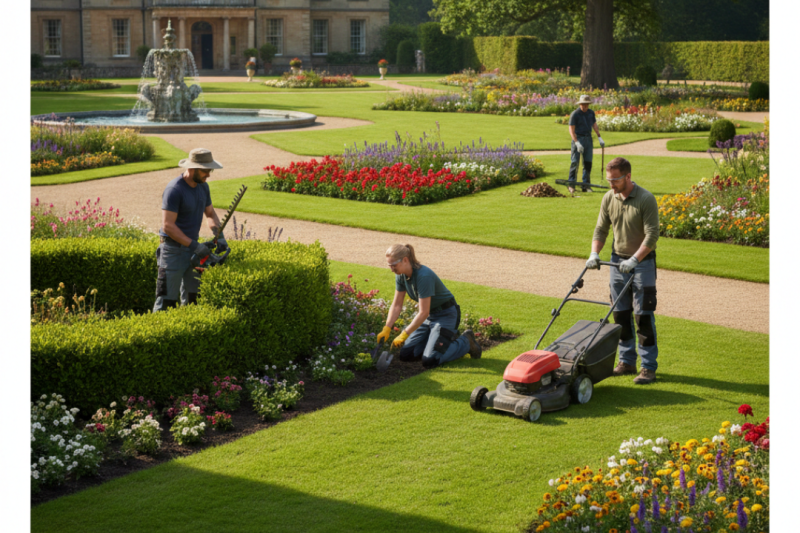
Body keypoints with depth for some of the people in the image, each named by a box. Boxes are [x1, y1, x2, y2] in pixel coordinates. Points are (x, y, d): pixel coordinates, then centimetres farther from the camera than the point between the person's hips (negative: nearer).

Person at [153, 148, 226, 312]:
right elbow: (168, 226, -24)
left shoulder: (202, 187, 6)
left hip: (191, 249, 8)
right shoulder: (174, 190, -20)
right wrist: (195, 246, -24)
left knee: (192, 300, 11)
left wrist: (220, 236, 1)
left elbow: (210, 214, 18)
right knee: (167, 302, -6)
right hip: (174, 250, -8)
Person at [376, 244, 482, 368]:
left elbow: (423, 313, -30)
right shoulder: (401, 275, -5)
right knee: (405, 354, 1)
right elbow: (397, 305, 2)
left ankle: (465, 342, 4)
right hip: (429, 316, 8)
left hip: (446, 315, -8)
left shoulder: (424, 276, -30)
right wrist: (386, 329, -9)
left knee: (429, 360, -19)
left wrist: (404, 335, -28)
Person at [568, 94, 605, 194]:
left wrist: (599, 137, 12)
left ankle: (586, 185, 9)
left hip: (588, 138, 5)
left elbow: (595, 125, 20)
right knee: (575, 162, -8)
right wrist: (577, 143, -22)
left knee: (588, 162, 4)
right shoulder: (575, 114, -10)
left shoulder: (591, 113, 8)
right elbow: (571, 130, -13)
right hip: (578, 138, -5)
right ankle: (571, 184, -2)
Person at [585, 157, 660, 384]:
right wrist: (594, 254, -7)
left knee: (643, 316, -5)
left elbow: (652, 235, -19)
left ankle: (649, 367, 2)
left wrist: (634, 260, -26)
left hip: (642, 262, -6)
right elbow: (601, 229, 7)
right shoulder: (609, 198, 0)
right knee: (621, 314, 9)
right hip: (618, 261, 6)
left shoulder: (646, 199, -17)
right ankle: (627, 362, 20)